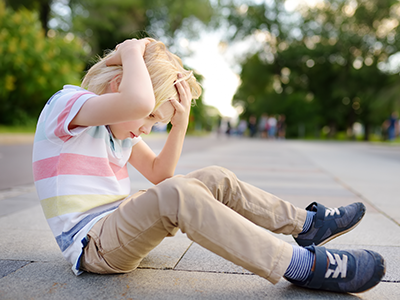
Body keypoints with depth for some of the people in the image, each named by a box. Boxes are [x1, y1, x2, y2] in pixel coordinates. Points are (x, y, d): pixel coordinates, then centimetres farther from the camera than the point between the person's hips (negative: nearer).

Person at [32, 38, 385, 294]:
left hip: (120, 225, 9)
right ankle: (304, 266, -28)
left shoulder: (118, 123, 12)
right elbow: (139, 101, -38)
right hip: (91, 244, -9)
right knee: (178, 194, -35)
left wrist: (180, 123, -2)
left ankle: (308, 223, 10)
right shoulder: (65, 104, -16)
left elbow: (159, 173, 11)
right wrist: (132, 51, -20)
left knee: (216, 179, 0)